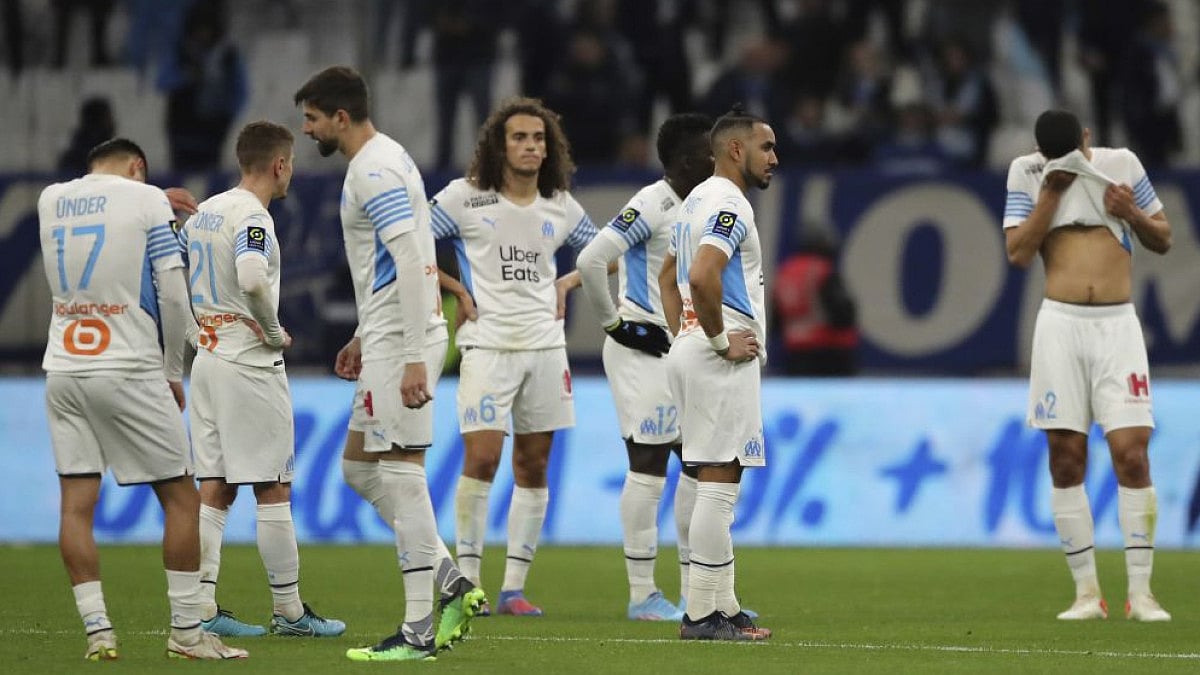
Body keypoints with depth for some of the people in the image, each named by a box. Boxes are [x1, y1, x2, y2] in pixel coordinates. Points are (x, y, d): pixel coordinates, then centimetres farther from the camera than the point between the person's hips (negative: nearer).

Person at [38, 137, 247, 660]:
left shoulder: (50, 200, 10)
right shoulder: (147, 200, -4)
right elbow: (172, 294, -7)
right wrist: (174, 372, 4)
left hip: (64, 370, 4)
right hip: (128, 371, -4)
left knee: (76, 503, 3)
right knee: (180, 497, 4)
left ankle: (97, 632, -2)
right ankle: (186, 632, 4)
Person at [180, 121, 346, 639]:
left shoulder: (203, 212, 12)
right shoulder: (251, 216, -15)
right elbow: (252, 279, -32)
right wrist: (275, 332, -17)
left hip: (208, 358, 8)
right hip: (250, 362, -8)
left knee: (214, 488, 8)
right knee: (273, 489, -1)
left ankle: (202, 609, 5)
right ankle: (289, 611, 3)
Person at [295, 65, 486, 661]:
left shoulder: (375, 172, -16)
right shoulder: (382, 159, 16)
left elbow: (412, 264, -24)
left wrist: (413, 359, -27)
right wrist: (365, 338, 29)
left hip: (400, 342, -11)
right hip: (389, 338, 11)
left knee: (401, 474, -7)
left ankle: (419, 631, -5)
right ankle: (451, 585, 12)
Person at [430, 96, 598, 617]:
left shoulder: (560, 206, 10)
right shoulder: (466, 197, -2)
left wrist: (566, 283, 7)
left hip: (544, 345, 4)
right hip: (487, 343, -4)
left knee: (533, 467, 3)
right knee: (481, 459, -12)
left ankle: (514, 587, 8)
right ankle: (468, 579, -3)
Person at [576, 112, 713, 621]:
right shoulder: (652, 204, -14)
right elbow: (591, 259, -23)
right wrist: (612, 320, -12)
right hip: (641, 350, -9)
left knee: (701, 464, 8)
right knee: (648, 466, -7)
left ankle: (693, 593, 14)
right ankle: (642, 594, -2)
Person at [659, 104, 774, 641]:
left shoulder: (698, 200, 19)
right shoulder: (728, 204, -14)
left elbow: (668, 276, 29)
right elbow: (702, 276, -29)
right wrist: (720, 340, -18)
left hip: (690, 352, 10)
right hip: (721, 360, -10)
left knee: (715, 485, 13)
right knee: (718, 483, -9)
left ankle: (721, 607, 16)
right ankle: (703, 613, -11)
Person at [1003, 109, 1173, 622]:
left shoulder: (1122, 164, 6)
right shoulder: (1027, 174, 5)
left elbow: (1163, 240, 12)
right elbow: (1018, 253, -3)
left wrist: (1134, 215, -7)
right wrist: (1050, 193, -9)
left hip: (1117, 326, 0)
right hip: (1060, 324, 0)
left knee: (1132, 455, -9)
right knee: (1066, 459, -2)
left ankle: (1140, 592, -6)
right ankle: (1086, 591, 5)